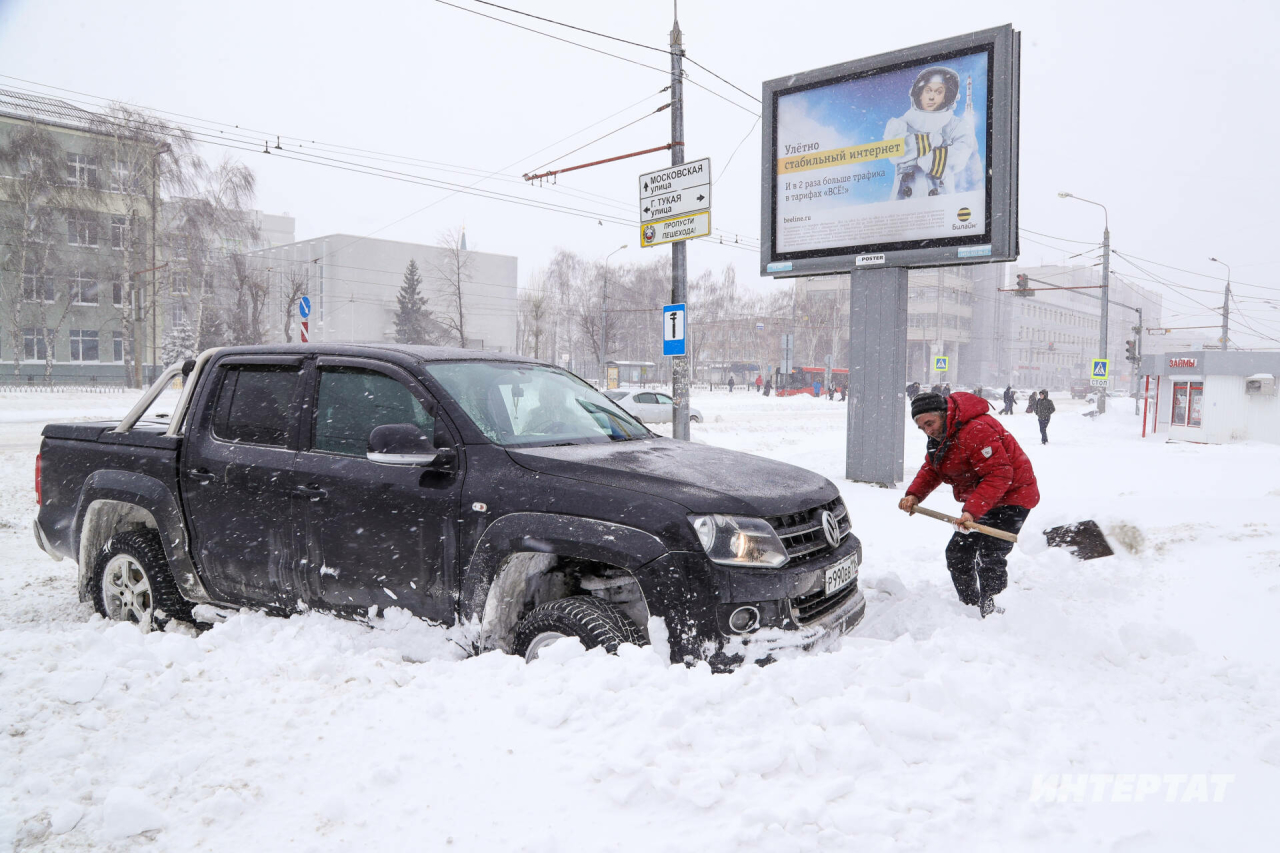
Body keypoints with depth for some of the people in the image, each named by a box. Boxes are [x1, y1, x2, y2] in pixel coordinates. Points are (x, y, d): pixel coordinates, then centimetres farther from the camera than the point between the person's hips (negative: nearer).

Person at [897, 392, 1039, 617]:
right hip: (979, 501, 10)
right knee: (957, 553, 11)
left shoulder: (977, 430, -30)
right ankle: (970, 607, 26)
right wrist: (914, 494, -9)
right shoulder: (940, 435, 3)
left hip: (1011, 496, -10)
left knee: (989, 557, -18)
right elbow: (931, 469, 10)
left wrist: (972, 510, -39)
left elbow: (999, 474, -33)